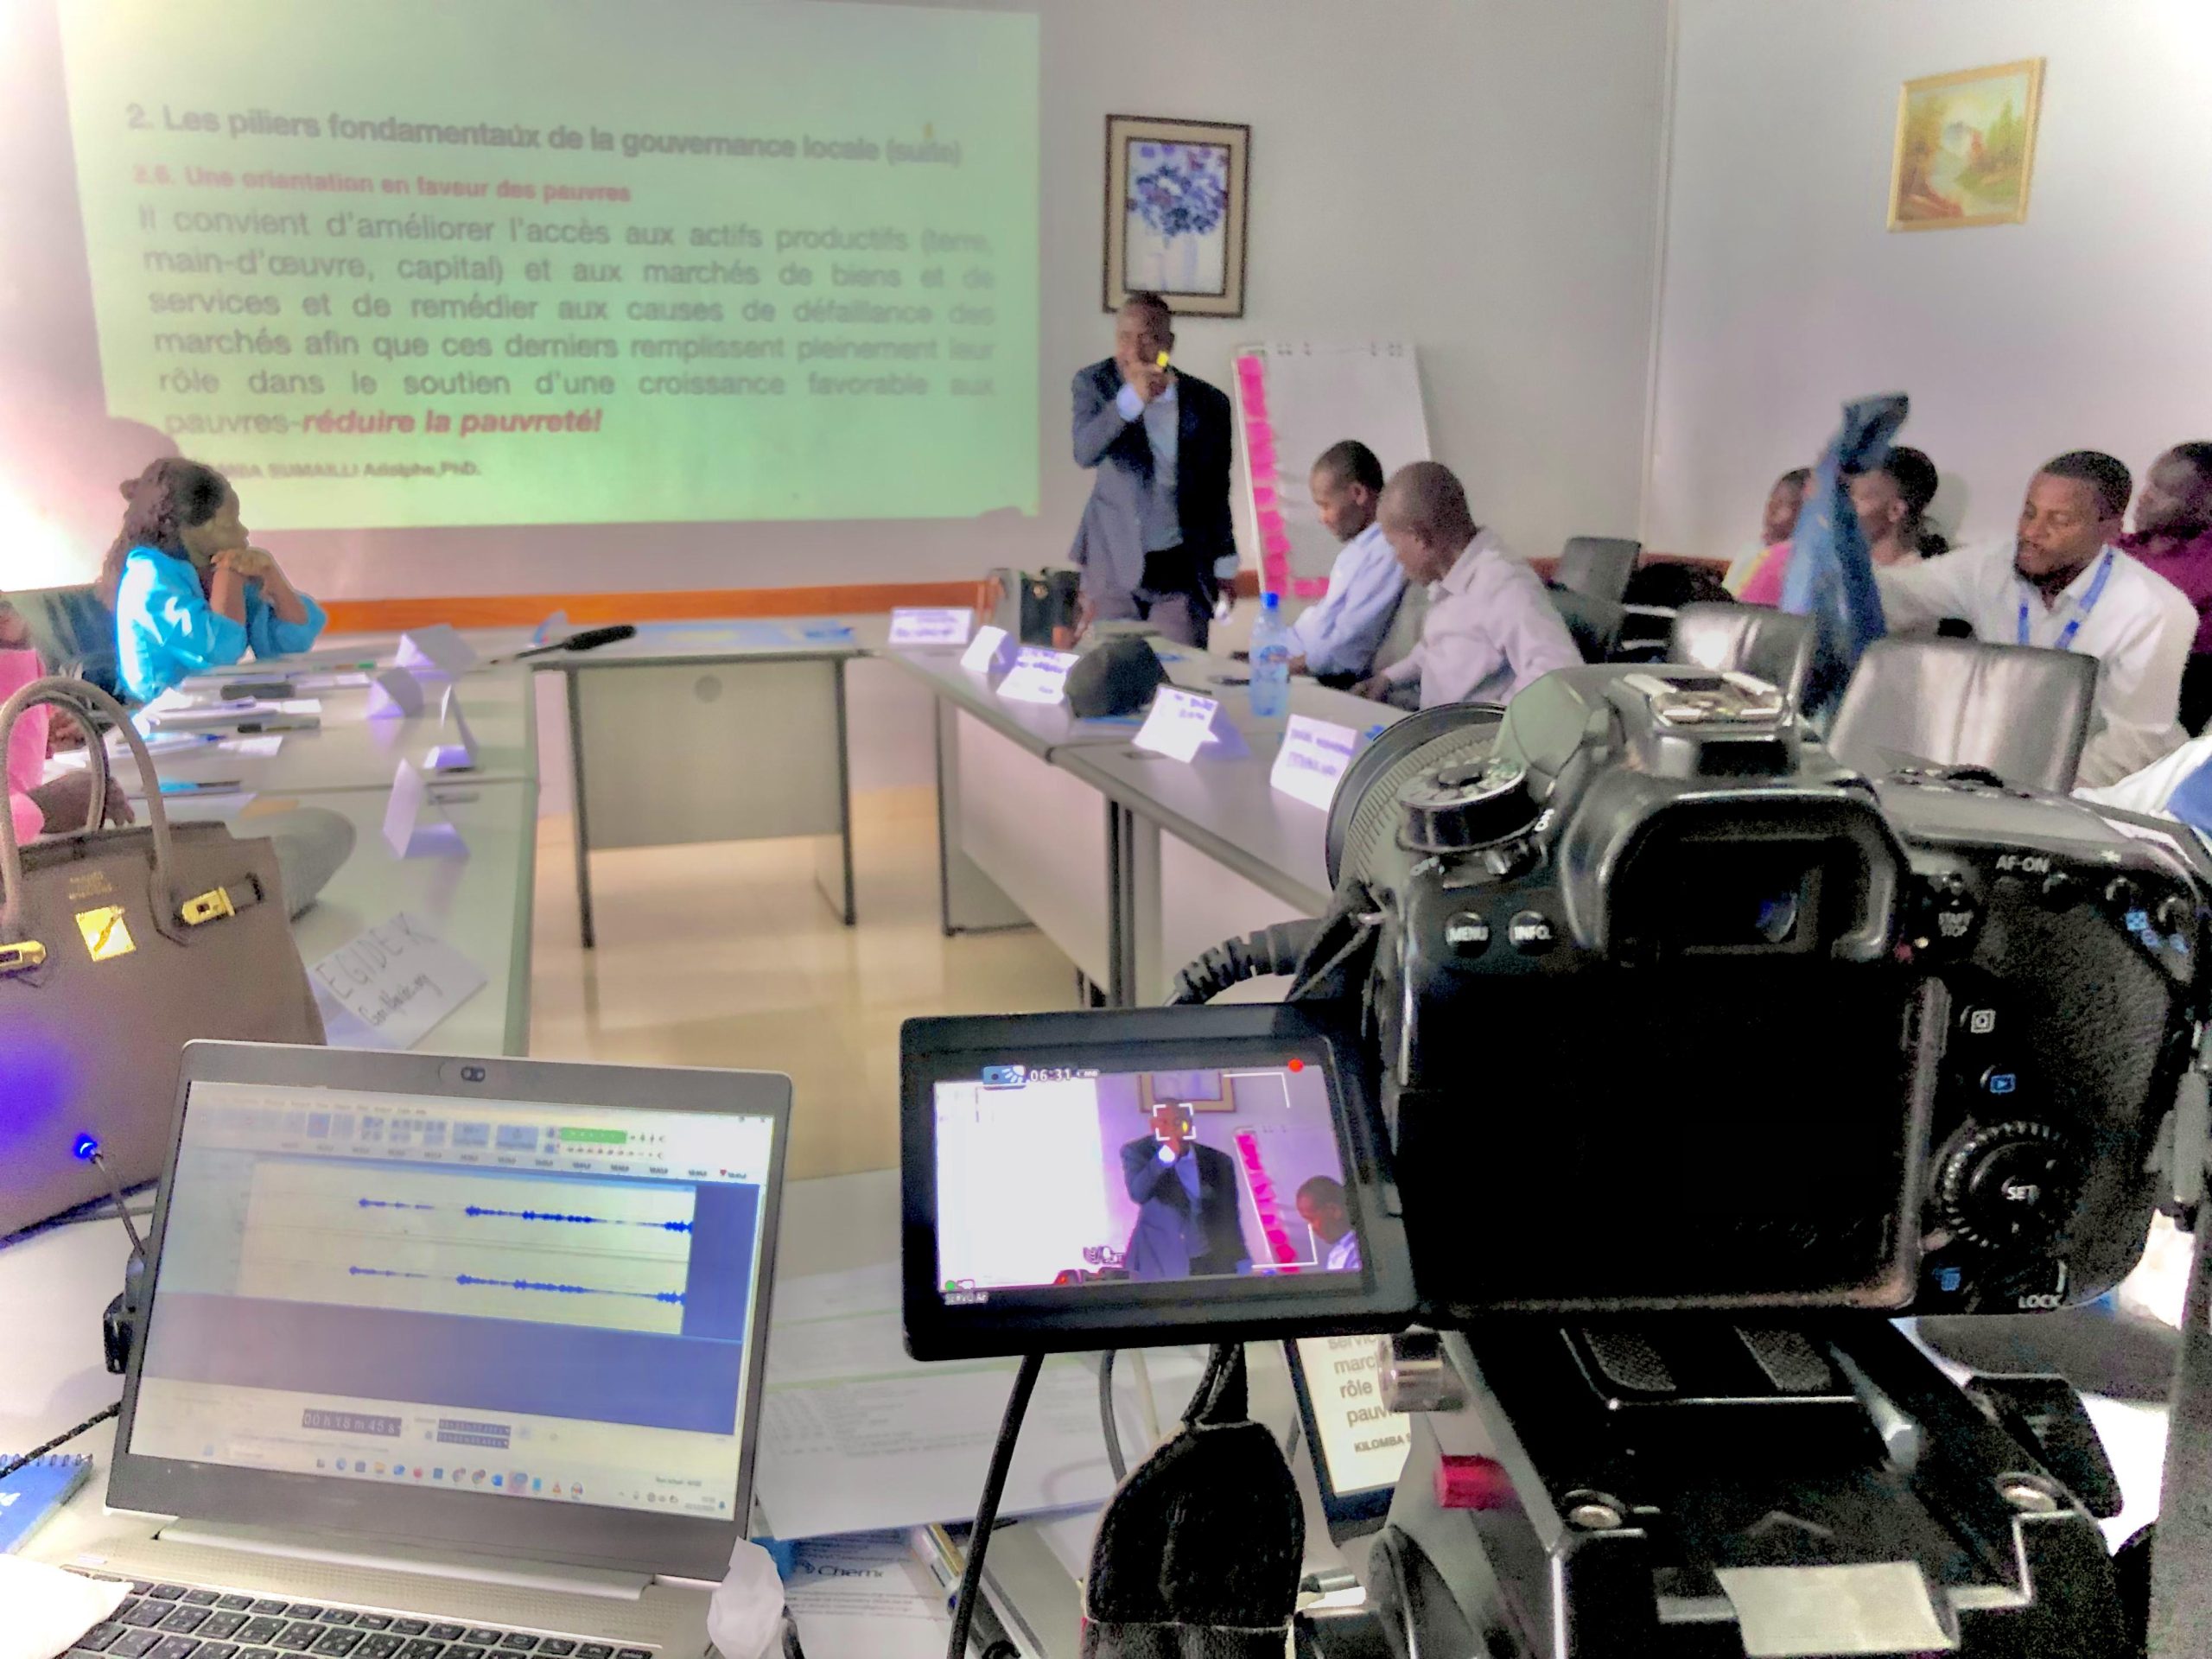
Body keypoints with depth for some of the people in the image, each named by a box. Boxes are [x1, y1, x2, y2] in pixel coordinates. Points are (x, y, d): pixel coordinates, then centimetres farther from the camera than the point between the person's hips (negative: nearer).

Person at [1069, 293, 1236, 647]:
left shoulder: (1207, 403, -1)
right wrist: (1132, 398, -33)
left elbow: (1216, 490, 9)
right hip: (1114, 563, 0)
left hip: (1182, 569, 1)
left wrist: (1225, 566, 12)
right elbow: (1085, 452, -20)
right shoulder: (1095, 383, -3)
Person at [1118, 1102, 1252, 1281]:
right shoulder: (1137, 1152, -1)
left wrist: (1242, 1268, 3)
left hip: (1212, 1264, 2)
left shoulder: (1217, 1161, 4)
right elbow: (1138, 1193, -19)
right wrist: (1166, 1153, -28)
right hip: (1160, 1266, -2)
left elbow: (1229, 1217, 8)